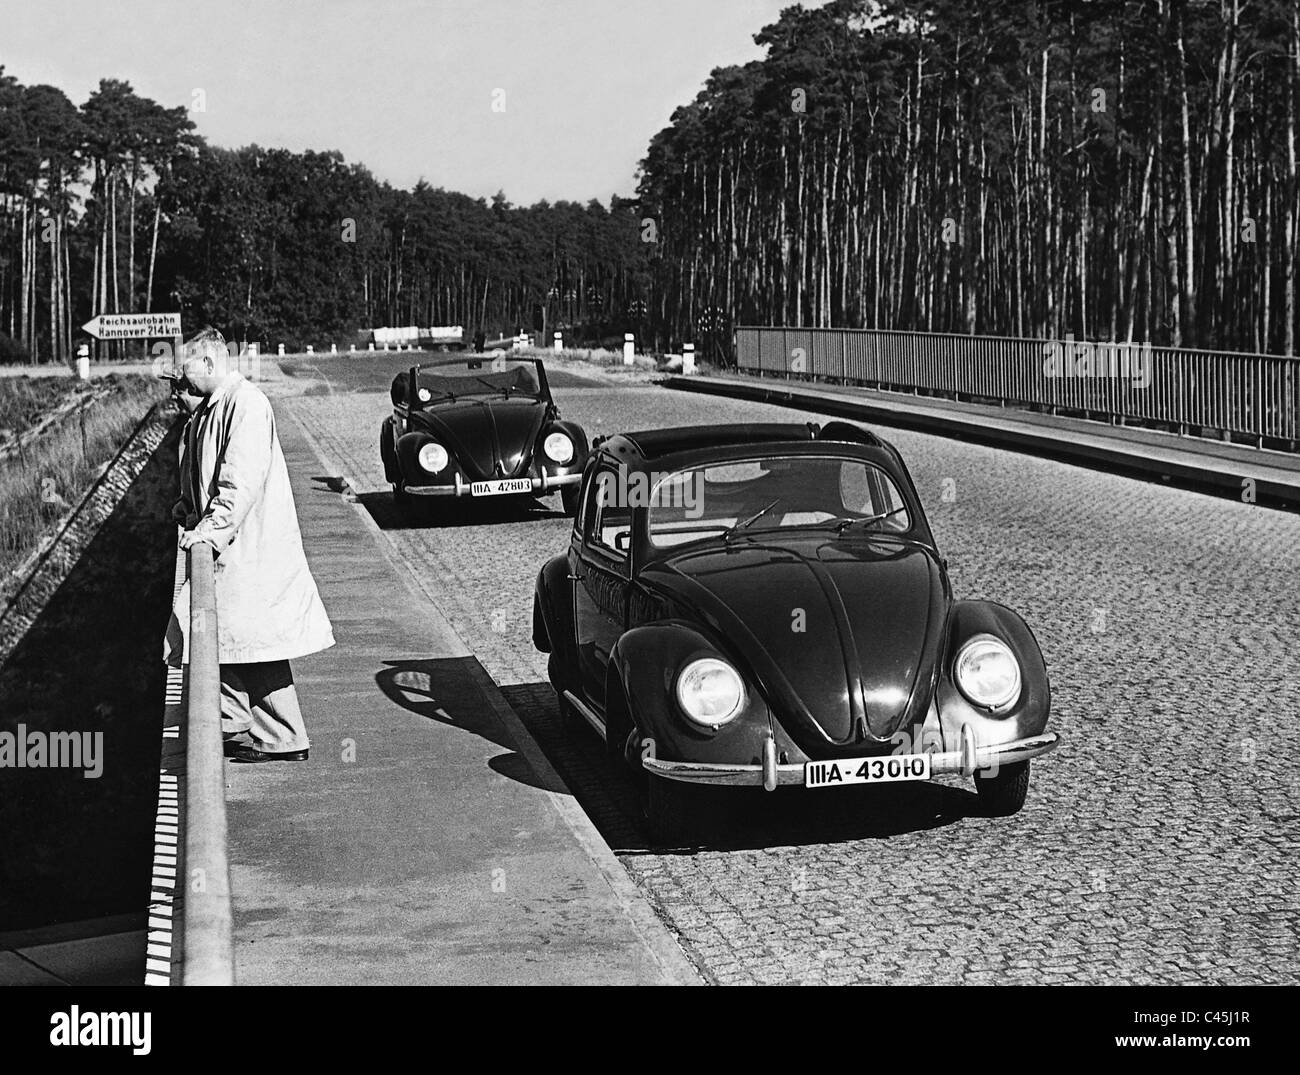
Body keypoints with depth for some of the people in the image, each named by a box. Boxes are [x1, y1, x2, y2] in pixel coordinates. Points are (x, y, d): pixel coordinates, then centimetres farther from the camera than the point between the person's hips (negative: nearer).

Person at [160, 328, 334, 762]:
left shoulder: (246, 404, -16)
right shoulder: (208, 409, 15)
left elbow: (242, 480, -24)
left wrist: (213, 527, -28)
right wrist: (188, 509, 10)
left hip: (249, 546, -10)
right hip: (222, 547, 10)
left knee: (257, 643, -5)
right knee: (217, 636, 12)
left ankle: (283, 741, 3)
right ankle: (237, 726, 23)